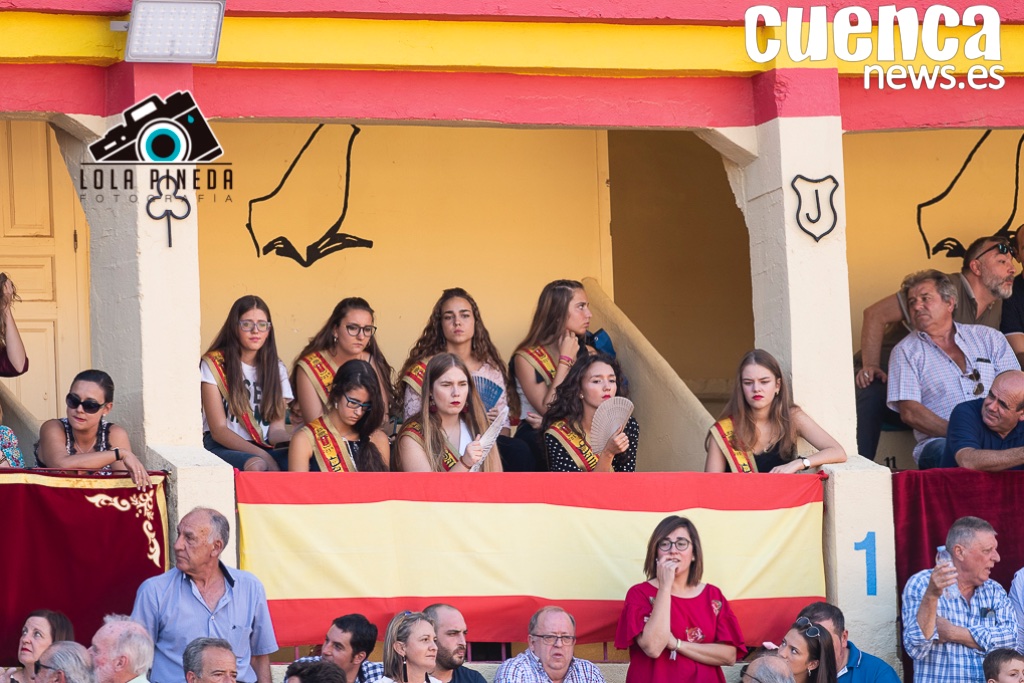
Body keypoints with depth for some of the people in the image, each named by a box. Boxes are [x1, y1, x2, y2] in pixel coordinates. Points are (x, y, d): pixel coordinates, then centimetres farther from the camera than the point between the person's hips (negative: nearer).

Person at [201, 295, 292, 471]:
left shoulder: (276, 368, 15)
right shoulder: (213, 364, 0)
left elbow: (276, 428, 7)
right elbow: (218, 430, -6)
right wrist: (264, 456, -20)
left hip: (265, 449, 4)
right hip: (223, 448, -4)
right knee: (256, 465, -41)